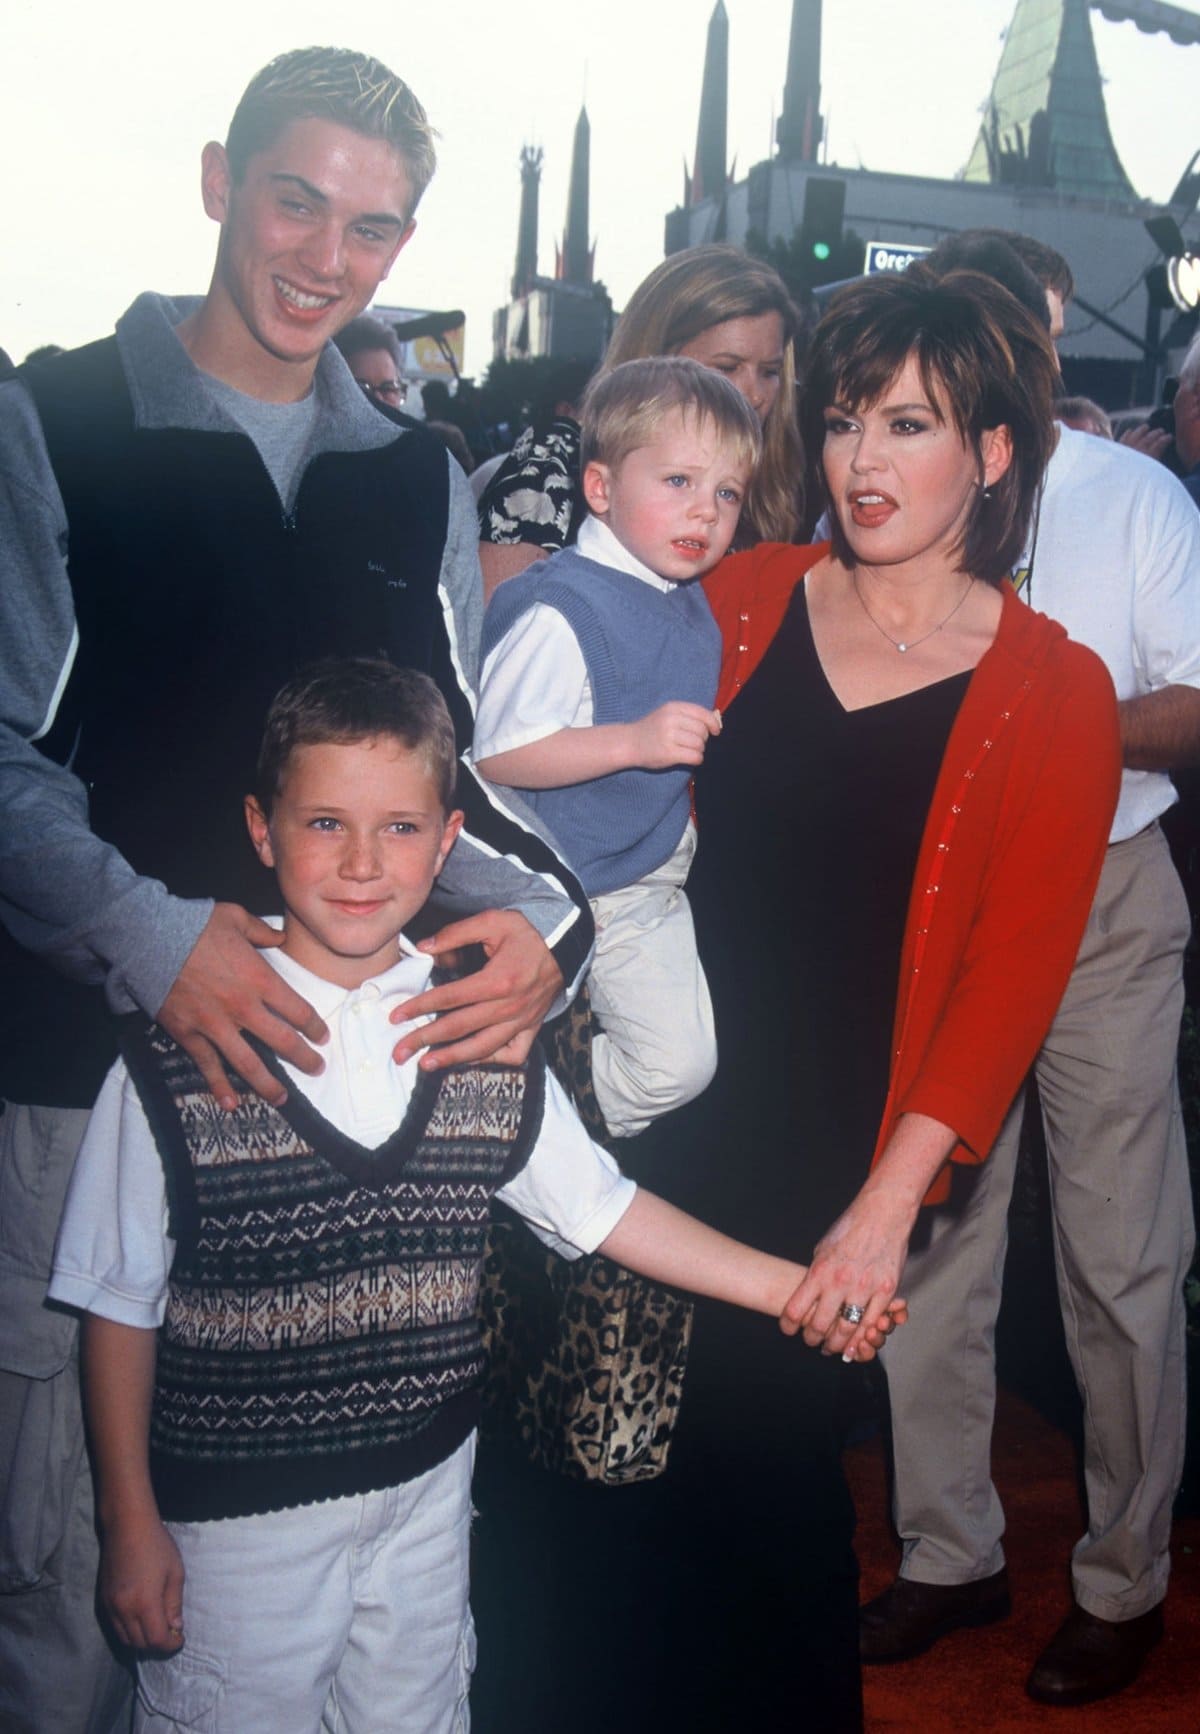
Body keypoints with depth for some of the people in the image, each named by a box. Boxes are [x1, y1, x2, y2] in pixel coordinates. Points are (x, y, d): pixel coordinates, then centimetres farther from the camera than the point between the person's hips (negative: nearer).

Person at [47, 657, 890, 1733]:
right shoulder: (176, 1058, -16)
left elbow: (599, 1206, 4)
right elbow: (120, 1302, -9)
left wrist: (791, 1288, 0)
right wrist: (130, 1521, -5)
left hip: (426, 1489, 4)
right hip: (233, 1512, -3)